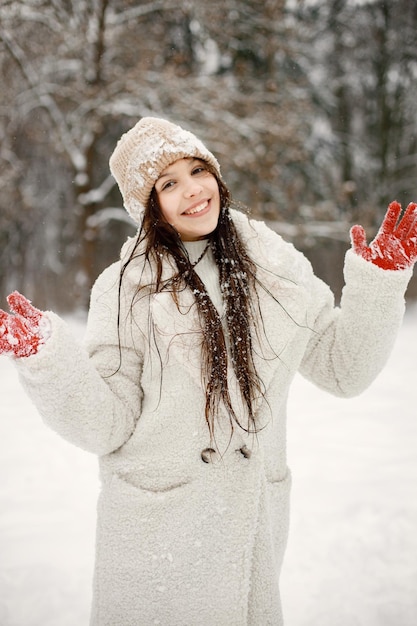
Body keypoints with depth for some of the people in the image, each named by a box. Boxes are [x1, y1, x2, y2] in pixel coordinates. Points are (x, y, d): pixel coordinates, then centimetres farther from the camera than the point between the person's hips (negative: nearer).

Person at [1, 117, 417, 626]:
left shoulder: (277, 269, 0)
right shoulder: (126, 288, -7)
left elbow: (345, 369, 7)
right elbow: (104, 425, -10)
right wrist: (44, 356, -25)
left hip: (254, 524, 2)